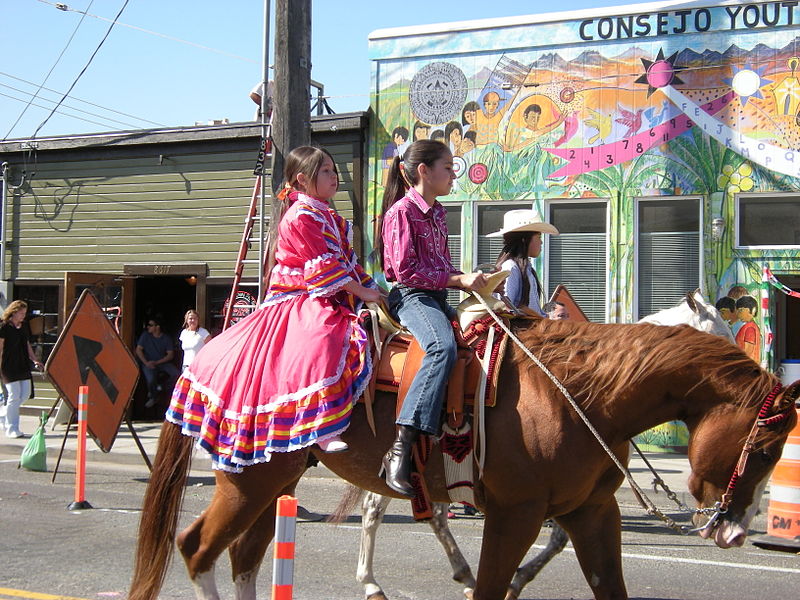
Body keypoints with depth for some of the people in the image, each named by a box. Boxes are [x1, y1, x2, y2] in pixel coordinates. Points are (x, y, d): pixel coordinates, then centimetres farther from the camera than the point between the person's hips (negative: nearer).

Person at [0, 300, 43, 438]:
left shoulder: (23, 327, 13)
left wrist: (34, 360, 8)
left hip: (23, 365, 7)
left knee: (25, 393, 8)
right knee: (14, 395, -8)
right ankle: (11, 429, 0)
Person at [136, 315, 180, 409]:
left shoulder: (166, 338, 0)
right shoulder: (145, 335, 0)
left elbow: (170, 355, -2)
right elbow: (138, 350, 0)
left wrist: (157, 362, -14)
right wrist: (146, 362, -14)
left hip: (163, 362, 1)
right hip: (149, 363, -1)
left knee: (176, 374, -24)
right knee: (151, 379, -31)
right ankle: (153, 398, 2)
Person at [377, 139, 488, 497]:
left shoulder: (438, 213, 20)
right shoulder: (402, 211, -7)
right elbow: (406, 270, -14)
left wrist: (469, 279, 9)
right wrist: (458, 279, -16)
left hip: (437, 297, 10)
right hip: (410, 296, -10)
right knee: (443, 347, -36)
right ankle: (400, 451, -42)